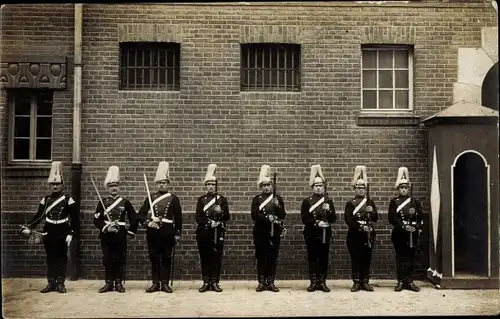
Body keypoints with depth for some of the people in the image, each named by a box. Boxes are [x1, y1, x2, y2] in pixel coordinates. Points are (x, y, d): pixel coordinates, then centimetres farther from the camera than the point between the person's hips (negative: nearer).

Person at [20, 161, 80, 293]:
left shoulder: (68, 200, -3)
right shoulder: (45, 199, 7)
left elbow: (75, 218, -5)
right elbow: (38, 216, 7)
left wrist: (71, 233, -11)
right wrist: (28, 228, -6)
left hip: (62, 232, -3)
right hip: (49, 233, 3)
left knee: (61, 256, 3)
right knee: (50, 257, 7)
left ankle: (60, 283, 9)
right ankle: (51, 283, 13)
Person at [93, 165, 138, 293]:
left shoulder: (125, 202, 4)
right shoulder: (102, 202, 5)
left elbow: (134, 218, 6)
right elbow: (96, 220, -1)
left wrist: (131, 232, 2)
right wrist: (106, 227, -13)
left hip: (120, 236, -1)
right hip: (106, 236, 1)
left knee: (120, 260, 3)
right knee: (107, 260, 4)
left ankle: (119, 283, 13)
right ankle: (109, 283, 13)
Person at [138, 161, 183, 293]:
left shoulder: (173, 198, 3)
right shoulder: (151, 197, 8)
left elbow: (178, 217, 3)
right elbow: (141, 214, 6)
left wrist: (178, 233, 1)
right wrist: (148, 222, -12)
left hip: (167, 232, -2)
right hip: (153, 232, 2)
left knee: (166, 258, 3)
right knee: (154, 258, 6)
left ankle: (165, 283, 11)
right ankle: (155, 283, 14)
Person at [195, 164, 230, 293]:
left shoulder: (222, 199, 7)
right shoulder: (201, 199, 8)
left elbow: (227, 217, 1)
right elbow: (198, 218, -1)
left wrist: (221, 212, -20)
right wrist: (209, 222, -17)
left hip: (218, 233, 0)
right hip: (204, 233, 0)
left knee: (217, 257, 0)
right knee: (204, 258, 3)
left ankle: (215, 282, 8)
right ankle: (206, 282, 11)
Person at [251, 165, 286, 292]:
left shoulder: (278, 199, 9)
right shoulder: (256, 199, 5)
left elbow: (282, 216, 2)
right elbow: (254, 215, -6)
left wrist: (277, 206, -15)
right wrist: (266, 218, -19)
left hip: (274, 232, 1)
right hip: (260, 232, -1)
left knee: (273, 258, 3)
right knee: (261, 257, 2)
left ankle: (271, 282, 11)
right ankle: (261, 282, 9)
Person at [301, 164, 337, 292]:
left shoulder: (329, 201, 8)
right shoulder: (307, 201, 2)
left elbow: (333, 219, 2)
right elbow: (304, 219, -5)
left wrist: (328, 210, -17)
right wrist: (316, 222, -17)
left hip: (325, 234, 2)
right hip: (311, 234, -1)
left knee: (324, 258, 4)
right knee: (312, 258, 2)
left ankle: (322, 282, 11)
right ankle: (313, 282, 9)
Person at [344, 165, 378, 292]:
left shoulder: (370, 202, 10)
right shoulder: (350, 203, 2)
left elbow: (375, 218, 3)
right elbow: (348, 220, -9)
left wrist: (371, 212, -18)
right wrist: (361, 227, -19)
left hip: (368, 235, 2)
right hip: (355, 235, -2)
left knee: (366, 259, 5)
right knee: (355, 259, 1)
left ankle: (365, 282, 12)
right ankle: (356, 282, 7)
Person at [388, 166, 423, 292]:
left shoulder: (414, 201, 10)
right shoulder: (394, 202, 2)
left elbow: (420, 217, 7)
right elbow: (392, 218, -8)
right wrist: (404, 226, -17)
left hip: (412, 234, 2)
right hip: (399, 234, -2)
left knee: (411, 258, 4)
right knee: (401, 258, 1)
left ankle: (409, 282, 11)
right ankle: (401, 282, 7)